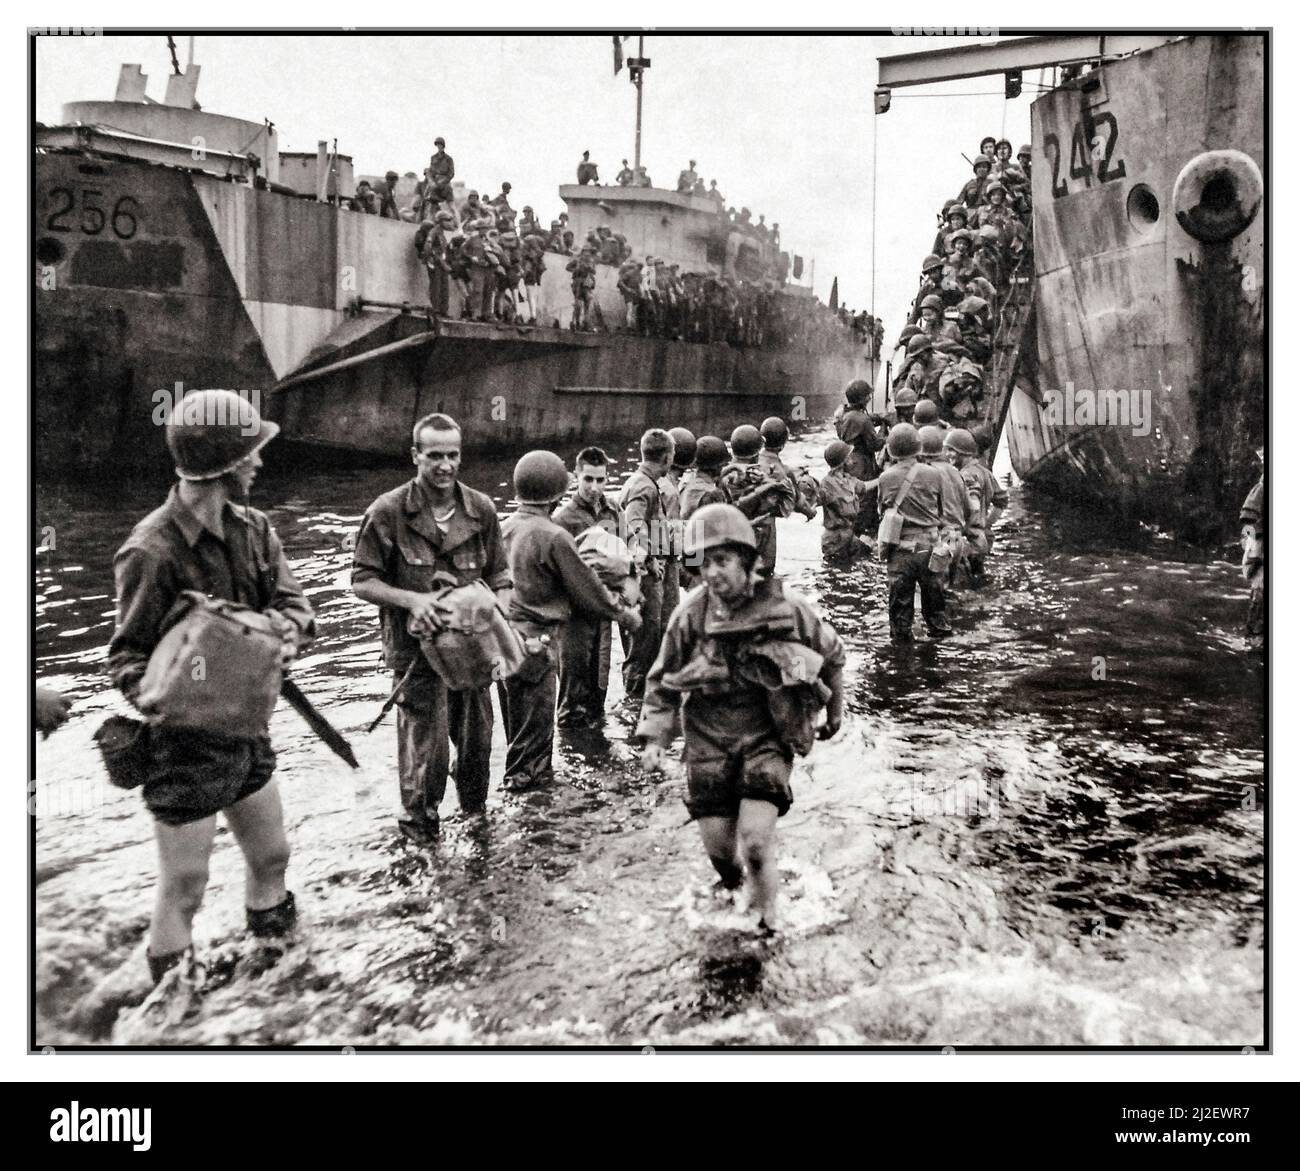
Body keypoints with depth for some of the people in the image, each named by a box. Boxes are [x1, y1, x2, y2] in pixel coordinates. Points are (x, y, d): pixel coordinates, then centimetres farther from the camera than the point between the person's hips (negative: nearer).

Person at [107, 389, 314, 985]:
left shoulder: (251, 528, 0)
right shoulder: (152, 551, -21)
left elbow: (293, 601, -1)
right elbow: (128, 652, -15)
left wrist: (285, 628, -23)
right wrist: (149, 694, -36)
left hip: (247, 730, 7)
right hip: (185, 743, -7)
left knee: (271, 856, 22)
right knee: (183, 891, 6)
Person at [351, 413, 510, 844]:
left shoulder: (481, 509, 3)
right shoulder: (388, 512, -9)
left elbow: (499, 573, 12)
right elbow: (362, 582, -5)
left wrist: (500, 607, -7)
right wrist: (411, 599, -20)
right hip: (417, 646, -4)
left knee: (477, 736, 16)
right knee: (426, 745, -3)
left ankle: (475, 811, 42)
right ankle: (420, 829, 20)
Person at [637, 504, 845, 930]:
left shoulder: (786, 607, -10)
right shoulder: (691, 615, -7)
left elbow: (832, 653, 10)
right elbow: (663, 681, 6)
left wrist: (834, 711, 20)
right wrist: (655, 738, -4)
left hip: (767, 735, -2)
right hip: (709, 738, 2)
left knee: (756, 841, -15)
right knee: (718, 845, 5)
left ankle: (766, 922, 11)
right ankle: (733, 896, 39)